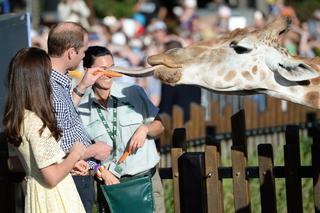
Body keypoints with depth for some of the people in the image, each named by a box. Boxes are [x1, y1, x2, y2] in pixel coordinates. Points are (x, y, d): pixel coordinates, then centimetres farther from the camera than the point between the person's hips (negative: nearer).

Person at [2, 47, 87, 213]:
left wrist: (68, 162, 12)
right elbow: (52, 177, -24)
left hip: (34, 191, 9)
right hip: (54, 197, -8)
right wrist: (74, 156, -7)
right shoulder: (36, 123, -23)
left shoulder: (13, 120, 2)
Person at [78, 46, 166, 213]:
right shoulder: (82, 109, 1)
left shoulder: (133, 93, 2)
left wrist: (145, 129, -11)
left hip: (146, 176, 0)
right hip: (111, 182, 0)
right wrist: (102, 171, -11)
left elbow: (159, 127, 10)